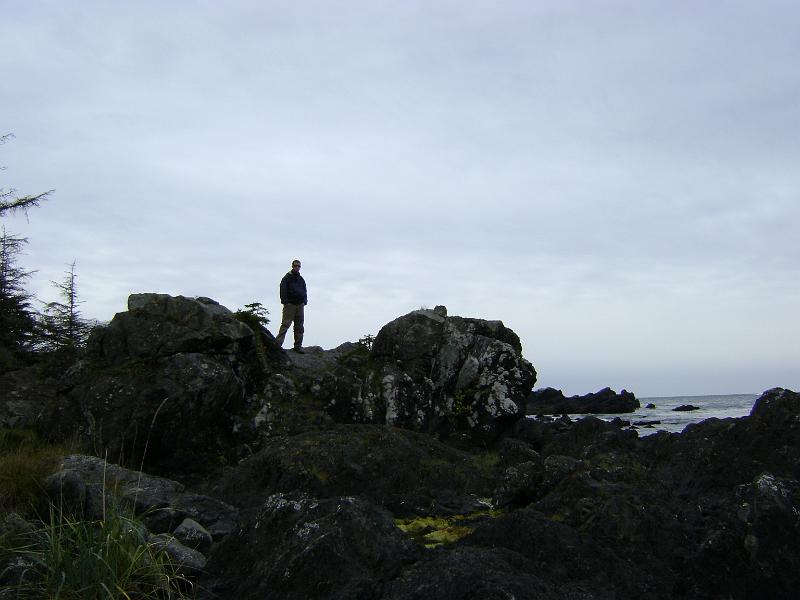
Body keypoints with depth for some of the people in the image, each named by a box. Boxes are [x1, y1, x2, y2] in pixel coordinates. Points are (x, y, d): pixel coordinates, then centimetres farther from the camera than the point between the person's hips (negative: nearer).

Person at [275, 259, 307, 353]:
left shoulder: (301, 279, 18)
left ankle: (298, 346, 10)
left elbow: (305, 291, 23)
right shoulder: (287, 278, 0)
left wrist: (305, 301, 9)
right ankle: (277, 343, -16)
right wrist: (285, 301, -15)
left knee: (299, 327, 6)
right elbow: (283, 290, -6)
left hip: (300, 305, 6)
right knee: (285, 324, -13)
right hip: (290, 304, -6)